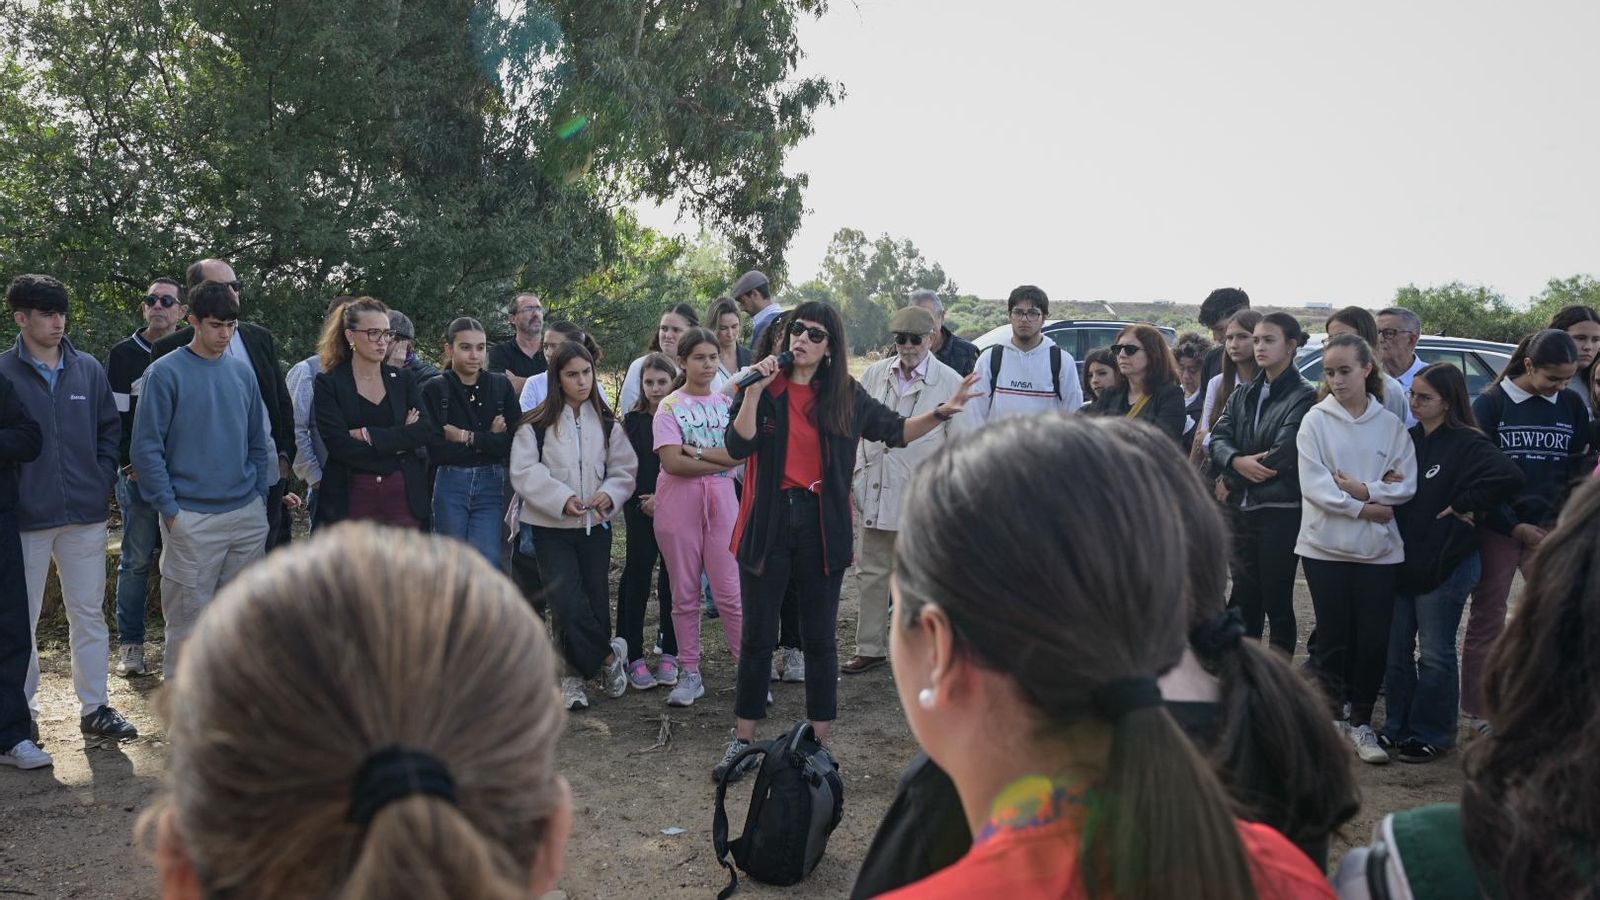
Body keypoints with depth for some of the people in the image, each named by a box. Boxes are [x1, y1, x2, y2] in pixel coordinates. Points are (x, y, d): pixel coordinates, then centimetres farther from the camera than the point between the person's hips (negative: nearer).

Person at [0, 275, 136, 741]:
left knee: (89, 614, 8)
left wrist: (103, 478, 2)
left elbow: (110, 428, 12)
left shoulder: (88, 369, 5)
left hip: (86, 514, 3)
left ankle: (95, 706, 18)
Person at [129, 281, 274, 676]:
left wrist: (260, 496, 11)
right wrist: (170, 509, -10)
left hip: (248, 515, 5)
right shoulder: (165, 372, -6)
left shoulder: (242, 372, 10)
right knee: (189, 616, 0)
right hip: (192, 519, -5)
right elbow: (146, 447, -7)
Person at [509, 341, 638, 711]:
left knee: (596, 602, 5)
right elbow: (524, 473, -8)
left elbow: (625, 469, 7)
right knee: (569, 604, -14)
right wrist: (562, 498, -19)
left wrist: (609, 494, -13)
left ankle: (574, 673, 22)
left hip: (596, 525, 4)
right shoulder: (536, 424, -3)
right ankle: (610, 654, 5)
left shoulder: (607, 424, 9)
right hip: (552, 528, -3)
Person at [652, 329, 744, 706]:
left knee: (730, 592, 0)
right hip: (678, 505, -1)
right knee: (684, 594, 7)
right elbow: (672, 461, -13)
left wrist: (697, 452, -14)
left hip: (721, 502, 1)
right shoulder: (670, 406, 0)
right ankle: (690, 673, 17)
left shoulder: (728, 403, 8)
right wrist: (722, 459, -11)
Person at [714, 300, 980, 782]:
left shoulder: (846, 395, 4)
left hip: (822, 525, 1)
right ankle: (743, 741, 21)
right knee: (757, 635, 8)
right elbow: (738, 446, -13)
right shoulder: (763, 388, -1)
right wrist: (755, 389, -20)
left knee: (820, 637, 9)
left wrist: (942, 412, -3)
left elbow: (895, 430, 11)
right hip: (768, 522, -1)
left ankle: (819, 744, 22)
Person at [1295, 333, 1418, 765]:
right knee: (1333, 637, 7)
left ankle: (1361, 722, 19)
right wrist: (1365, 508, -14)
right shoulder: (1315, 421, -2)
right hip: (1326, 546, -1)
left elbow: (1406, 485, -2)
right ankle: (1331, 720, 21)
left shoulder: (1391, 424, 4)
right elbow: (1313, 485, -10)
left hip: (1379, 549, 2)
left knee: (1374, 640, 4)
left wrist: (1363, 489, -16)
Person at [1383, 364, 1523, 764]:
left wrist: (1465, 507, -18)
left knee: (1434, 654, 4)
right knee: (1396, 650, 12)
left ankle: (1431, 735, 16)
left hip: (1445, 566, -6)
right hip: (1402, 563, 7)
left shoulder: (1468, 444, -11)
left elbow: (1509, 477, -27)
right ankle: (1397, 728, 24)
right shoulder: (1408, 439, 9)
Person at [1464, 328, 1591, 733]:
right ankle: (1480, 712, 15)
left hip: (1552, 529, 3)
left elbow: (1579, 470, 8)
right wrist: (1516, 528, -10)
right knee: (1487, 621, 5)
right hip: (1498, 528, -3)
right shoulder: (1490, 404, -5)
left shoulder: (1572, 405, 5)